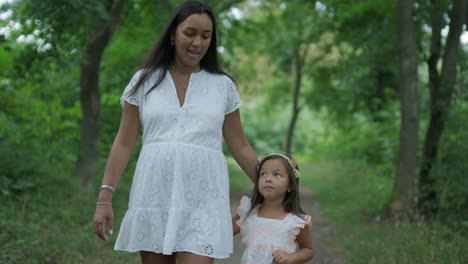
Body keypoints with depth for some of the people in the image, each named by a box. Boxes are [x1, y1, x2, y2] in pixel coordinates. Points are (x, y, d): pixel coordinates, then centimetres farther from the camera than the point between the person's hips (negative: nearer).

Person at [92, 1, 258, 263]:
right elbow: (124, 144, 7)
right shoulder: (145, 81, 8)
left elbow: (240, 147, 13)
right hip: (153, 195, 1)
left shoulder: (223, 85, 9)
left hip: (202, 199, -1)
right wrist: (105, 196, 0)